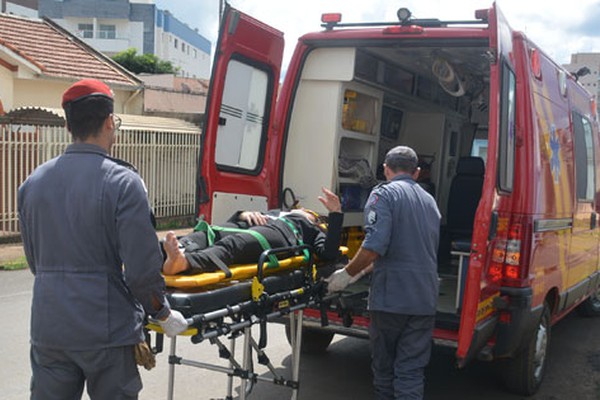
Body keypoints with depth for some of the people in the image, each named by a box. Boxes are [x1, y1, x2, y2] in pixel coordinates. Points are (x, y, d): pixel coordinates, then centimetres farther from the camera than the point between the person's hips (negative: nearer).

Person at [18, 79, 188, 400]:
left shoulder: (32, 183, 3)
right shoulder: (123, 181, -14)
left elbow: (35, 261, 12)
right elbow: (142, 268, -16)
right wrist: (163, 314, 0)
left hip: (48, 329, 4)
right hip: (107, 332, -4)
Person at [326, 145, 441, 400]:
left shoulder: (384, 194, -6)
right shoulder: (429, 201, 17)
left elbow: (375, 246, -21)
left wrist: (348, 274, -6)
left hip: (390, 297, -5)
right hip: (425, 300, 5)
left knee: (384, 367, 12)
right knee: (412, 370, 6)